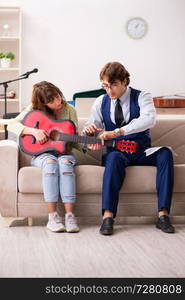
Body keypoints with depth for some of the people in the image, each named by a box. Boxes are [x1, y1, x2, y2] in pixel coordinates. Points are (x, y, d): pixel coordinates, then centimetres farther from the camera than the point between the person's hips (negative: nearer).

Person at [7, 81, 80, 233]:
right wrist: (33, 131, -25)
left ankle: (70, 215, -40)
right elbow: (12, 125, -10)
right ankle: (53, 215, -37)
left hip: (64, 152, 1)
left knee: (65, 162, -36)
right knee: (50, 162, -37)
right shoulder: (34, 109, -1)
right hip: (42, 153, -1)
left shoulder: (69, 111, 3)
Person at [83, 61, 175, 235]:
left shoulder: (141, 97, -2)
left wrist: (118, 132, -34)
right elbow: (92, 127, 14)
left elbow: (149, 119, -23)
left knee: (165, 154, -30)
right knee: (114, 158, -36)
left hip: (142, 152, 0)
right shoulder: (101, 102, 9)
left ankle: (163, 215, -32)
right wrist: (89, 130, -14)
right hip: (116, 151, 0)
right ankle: (108, 217, -42)